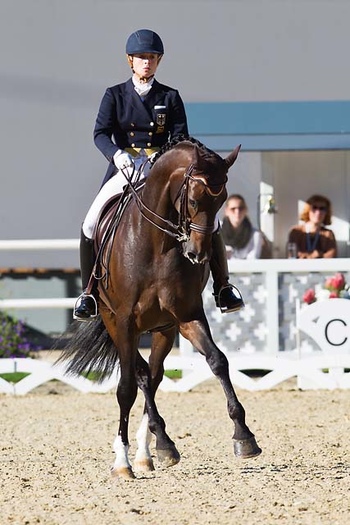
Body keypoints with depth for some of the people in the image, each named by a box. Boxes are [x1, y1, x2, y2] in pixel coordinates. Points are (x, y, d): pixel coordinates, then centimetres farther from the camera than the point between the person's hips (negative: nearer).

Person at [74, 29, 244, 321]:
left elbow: (180, 138, -1)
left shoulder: (170, 98, 7)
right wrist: (117, 154, -27)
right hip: (125, 168, 0)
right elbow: (101, 134, -6)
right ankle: (89, 292, -5)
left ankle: (223, 288, -5)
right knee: (91, 225, -19)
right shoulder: (115, 96, 6)